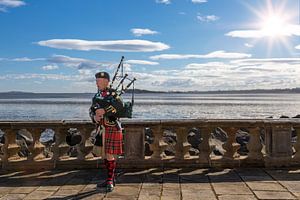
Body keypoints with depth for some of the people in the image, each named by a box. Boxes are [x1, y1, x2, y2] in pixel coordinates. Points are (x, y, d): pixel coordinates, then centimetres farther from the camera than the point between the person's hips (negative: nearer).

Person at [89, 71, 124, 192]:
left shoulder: (112, 93, -8)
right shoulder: (97, 95, 14)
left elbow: (119, 105, -26)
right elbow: (91, 110, 10)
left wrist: (104, 111, -29)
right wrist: (94, 116, -12)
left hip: (112, 129, -7)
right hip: (101, 129, 7)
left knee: (110, 155, -4)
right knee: (105, 154, 13)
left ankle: (110, 181, 7)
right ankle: (111, 179, 25)